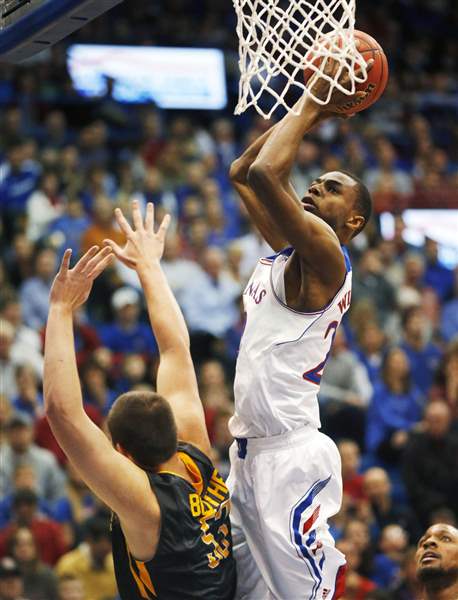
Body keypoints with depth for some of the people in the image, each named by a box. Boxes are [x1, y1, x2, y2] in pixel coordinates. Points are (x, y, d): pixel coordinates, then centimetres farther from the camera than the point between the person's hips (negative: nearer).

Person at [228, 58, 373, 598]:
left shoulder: (323, 253, -11)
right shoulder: (287, 249, 15)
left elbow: (264, 172, -24)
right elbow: (242, 173, 24)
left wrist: (312, 105, -11)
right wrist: (310, 110, 17)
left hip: (290, 456, -9)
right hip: (250, 451, 10)